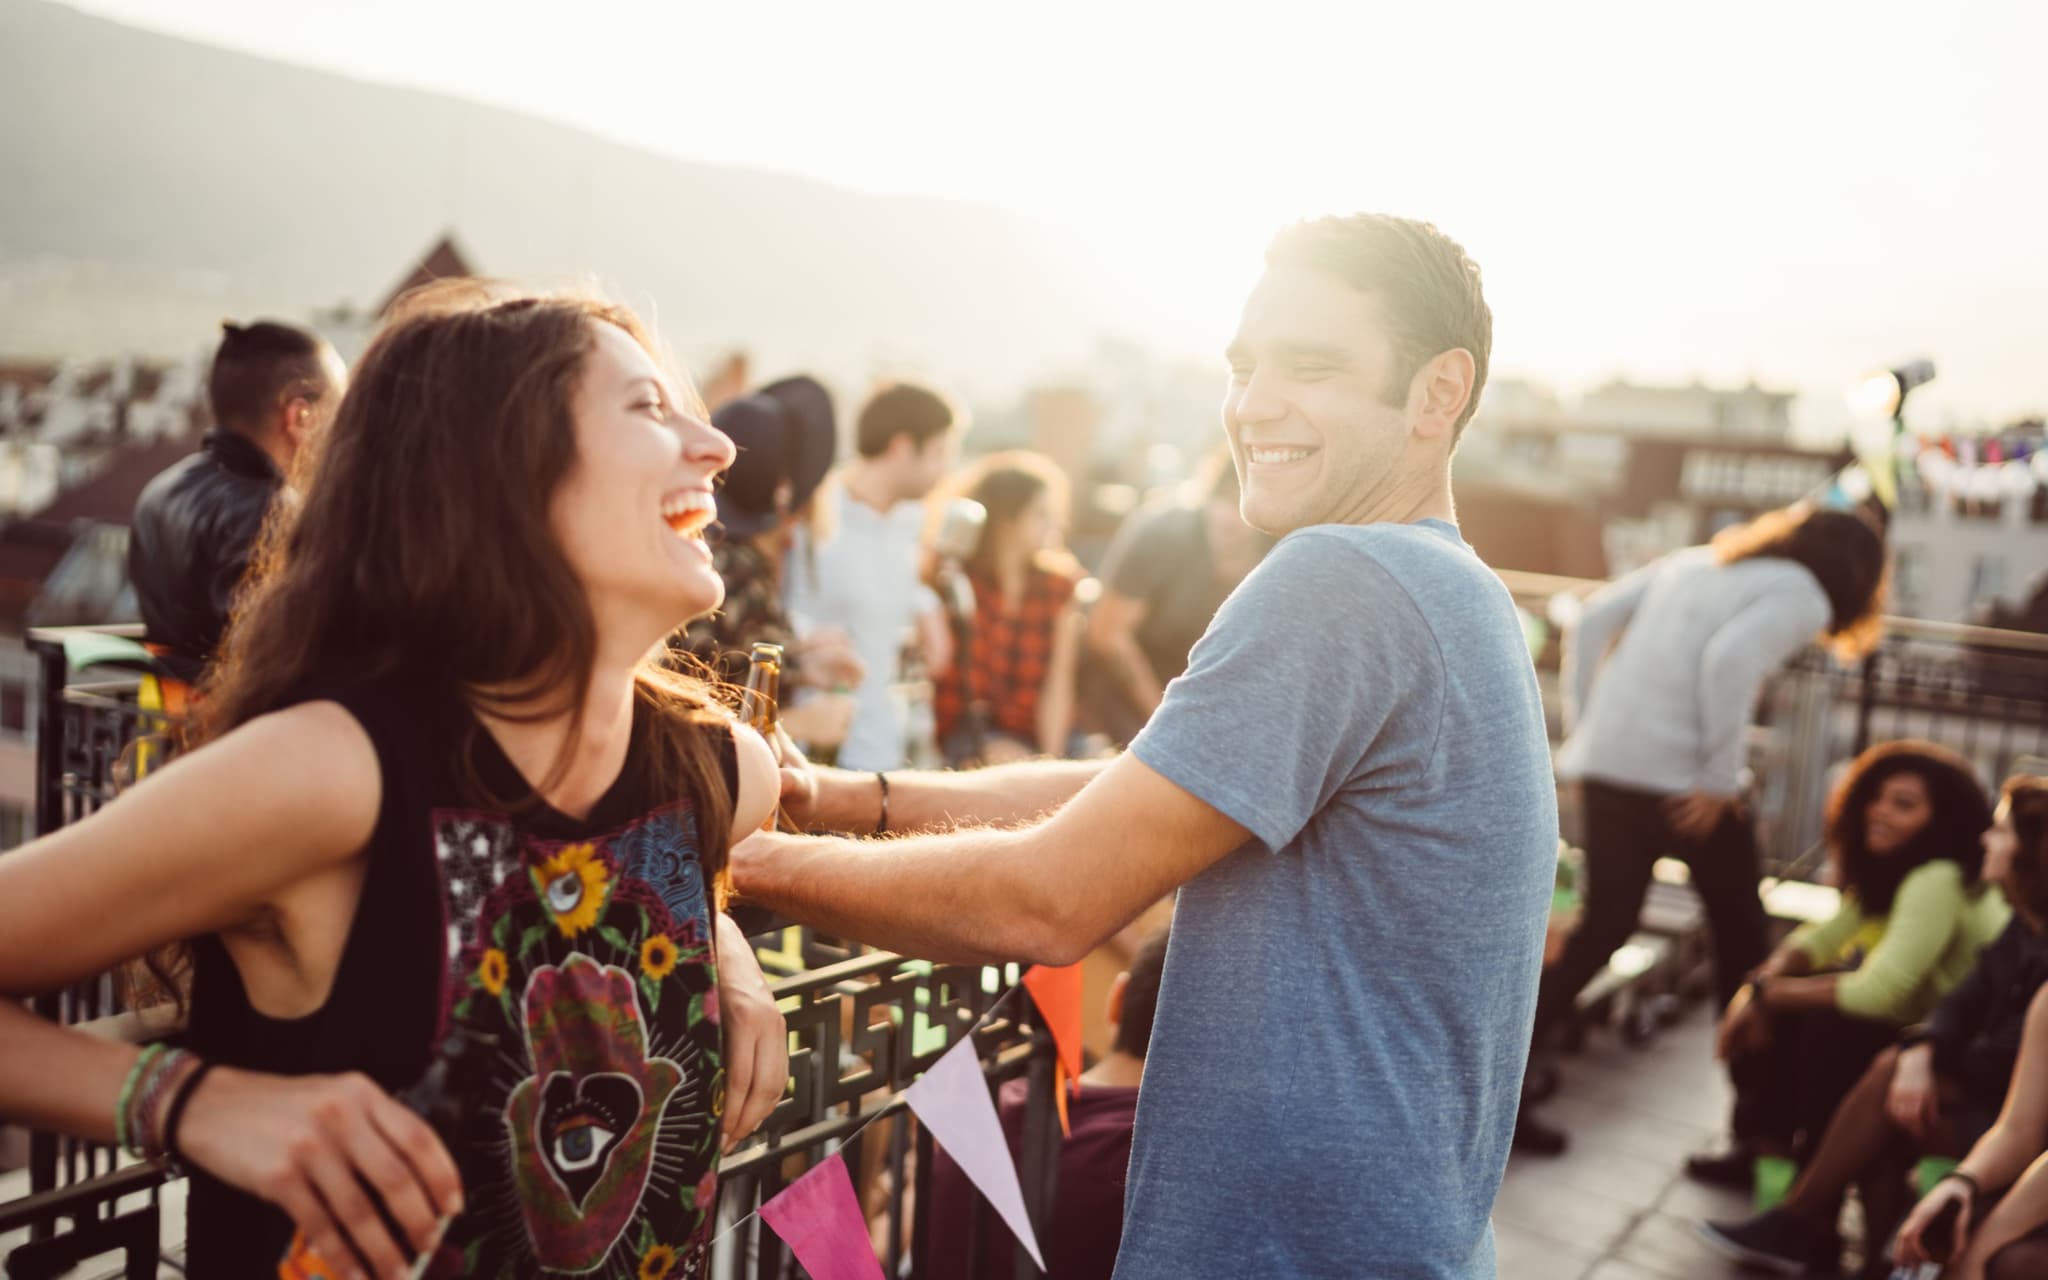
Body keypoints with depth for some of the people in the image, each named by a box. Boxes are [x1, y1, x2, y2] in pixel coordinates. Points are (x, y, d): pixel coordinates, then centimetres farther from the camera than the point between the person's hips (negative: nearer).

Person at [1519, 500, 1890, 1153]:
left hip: (1604, 763, 6)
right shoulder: (1801, 597, 0)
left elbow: (1591, 622, 12)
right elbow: (1730, 658, -20)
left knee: (1603, 927, 14)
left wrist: (1583, 726, 13)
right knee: (1738, 929, 14)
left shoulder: (1695, 560, 20)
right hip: (1678, 776, -6)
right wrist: (1720, 777, -15)